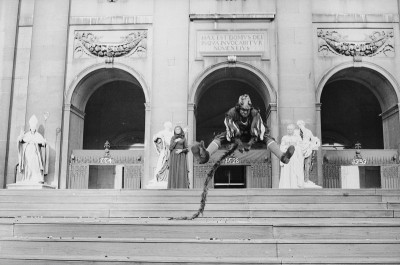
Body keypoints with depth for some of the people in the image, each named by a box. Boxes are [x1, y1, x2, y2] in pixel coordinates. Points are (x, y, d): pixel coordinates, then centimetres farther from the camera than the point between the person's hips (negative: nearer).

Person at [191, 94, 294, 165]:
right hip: (236, 135, -1)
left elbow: (256, 133, -24)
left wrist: (250, 144, -39)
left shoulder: (255, 113, -22)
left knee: (267, 137, -24)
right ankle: (205, 155, -56)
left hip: (250, 135, 1)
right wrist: (239, 144, -42)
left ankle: (282, 157, -41)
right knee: (219, 138, -28)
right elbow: (233, 133, -26)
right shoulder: (232, 113, -24)